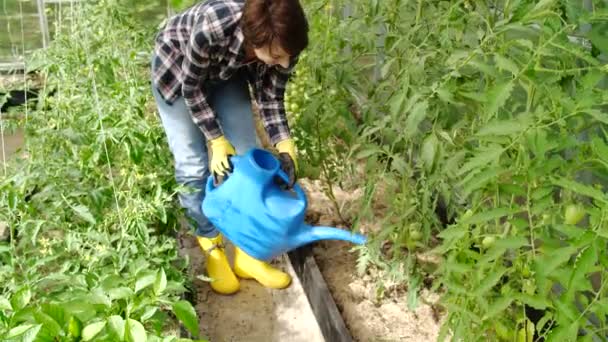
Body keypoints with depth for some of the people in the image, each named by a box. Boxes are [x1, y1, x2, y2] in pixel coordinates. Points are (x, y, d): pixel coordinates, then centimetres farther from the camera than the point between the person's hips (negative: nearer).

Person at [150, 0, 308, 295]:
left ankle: (247, 253, 10)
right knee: (193, 163, -8)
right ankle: (213, 251, 10)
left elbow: (271, 98, -15)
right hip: (177, 70, -4)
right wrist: (216, 140, -24)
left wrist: (285, 148, -27)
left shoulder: (282, 44, -30)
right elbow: (192, 88, -25)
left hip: (226, 72, 4)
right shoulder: (211, 29, -43)